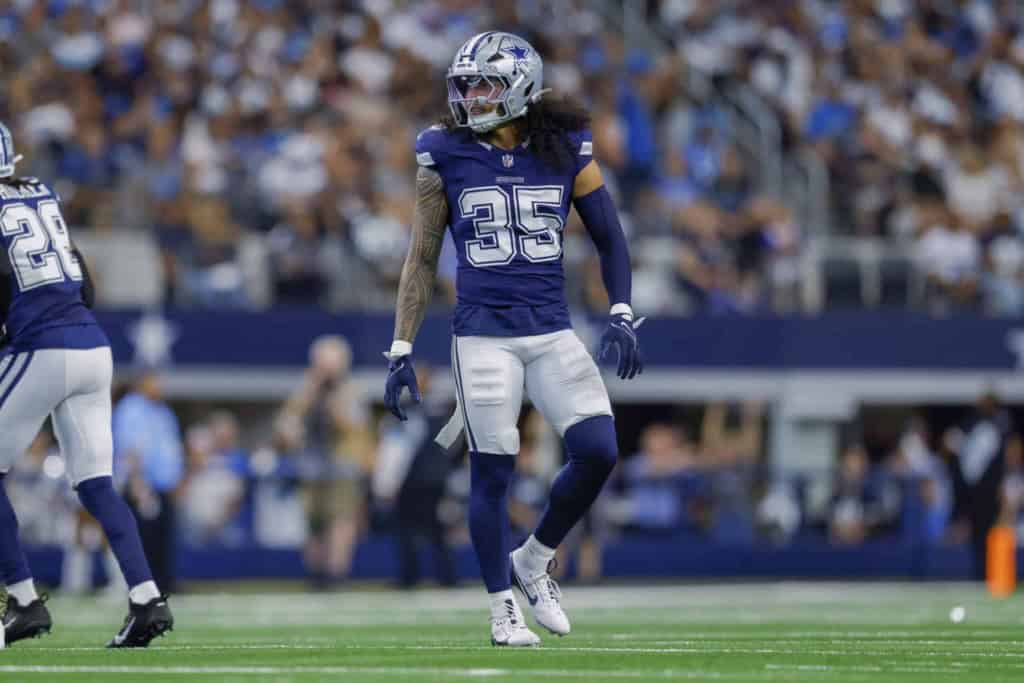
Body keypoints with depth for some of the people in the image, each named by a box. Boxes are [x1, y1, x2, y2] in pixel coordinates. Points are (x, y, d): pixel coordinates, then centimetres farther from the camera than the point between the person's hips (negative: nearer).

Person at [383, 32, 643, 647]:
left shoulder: (567, 151, 2)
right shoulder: (447, 157, 0)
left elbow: (609, 237, 11)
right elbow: (422, 260, 5)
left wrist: (621, 316, -1)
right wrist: (402, 351, 2)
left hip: (554, 333, 2)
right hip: (483, 336, -2)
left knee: (598, 452, -10)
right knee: (492, 473, -3)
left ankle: (534, 561, 14)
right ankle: (504, 608, 12)